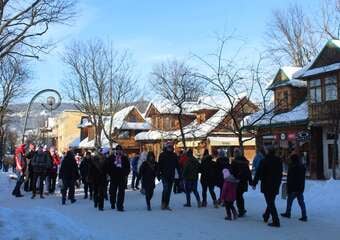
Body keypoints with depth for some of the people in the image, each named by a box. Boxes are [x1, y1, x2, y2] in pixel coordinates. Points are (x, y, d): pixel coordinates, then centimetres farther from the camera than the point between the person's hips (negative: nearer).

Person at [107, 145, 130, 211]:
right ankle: (112, 203, 33)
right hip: (113, 177, 0)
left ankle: (120, 206, -2)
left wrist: (126, 174, -2)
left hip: (122, 177, 0)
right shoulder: (111, 157, 3)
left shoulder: (125, 158, 6)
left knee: (121, 192, -4)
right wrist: (109, 174, -4)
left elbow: (128, 167, 9)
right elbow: (108, 166, 5)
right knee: (113, 191, 11)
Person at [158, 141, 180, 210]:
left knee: (169, 190, 7)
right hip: (164, 175, -4)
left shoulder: (174, 155, 10)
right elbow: (159, 165, -3)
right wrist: (159, 174, -10)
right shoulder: (162, 155, -2)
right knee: (166, 189, -13)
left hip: (171, 175, 4)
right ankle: (163, 204, -5)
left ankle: (166, 205, 13)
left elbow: (177, 165, 13)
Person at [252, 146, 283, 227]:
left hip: (267, 185, -6)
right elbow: (280, 173, 12)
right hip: (276, 186, 6)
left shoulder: (264, 161, -13)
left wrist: (254, 183, 0)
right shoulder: (279, 161, 3)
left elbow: (258, 173, -10)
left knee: (270, 203, -2)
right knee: (271, 202, 21)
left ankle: (276, 221, -6)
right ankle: (266, 216, 37)